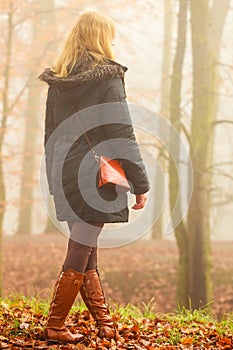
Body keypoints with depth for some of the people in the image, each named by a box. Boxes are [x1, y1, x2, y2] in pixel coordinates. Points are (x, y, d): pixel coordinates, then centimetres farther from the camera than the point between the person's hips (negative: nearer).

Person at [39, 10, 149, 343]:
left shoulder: (57, 80, 10)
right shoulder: (108, 76, -9)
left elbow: (50, 134, 14)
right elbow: (122, 135, -12)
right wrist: (140, 183, -7)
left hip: (66, 176, 7)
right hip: (97, 176, -7)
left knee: (87, 253, 13)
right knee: (80, 255, 0)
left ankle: (105, 322, 21)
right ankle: (55, 326, 5)